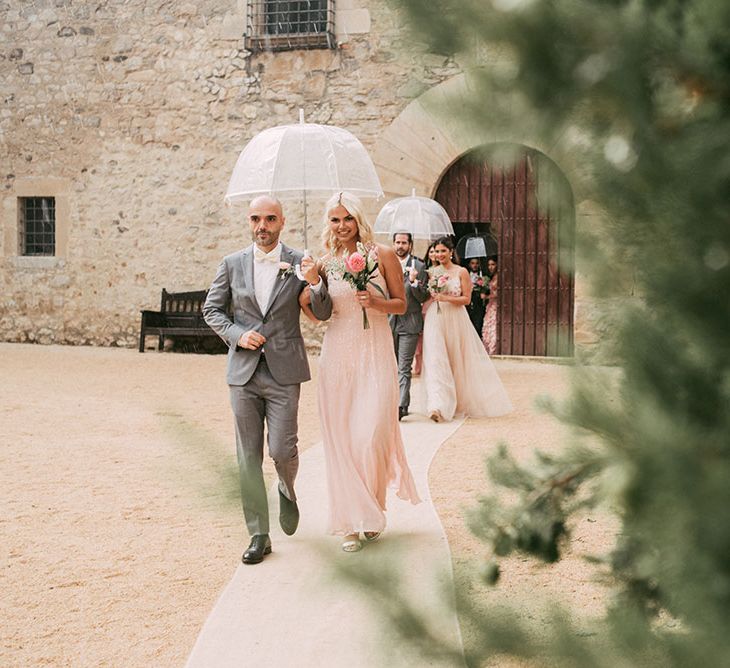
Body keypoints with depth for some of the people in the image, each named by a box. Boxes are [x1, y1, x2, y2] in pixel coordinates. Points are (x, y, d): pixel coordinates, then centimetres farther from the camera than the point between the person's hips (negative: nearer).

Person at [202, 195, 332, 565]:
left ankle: (287, 491, 30)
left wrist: (315, 283, -18)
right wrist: (237, 335, -7)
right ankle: (259, 535, 14)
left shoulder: (300, 263, -1)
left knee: (282, 450, -6)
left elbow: (323, 314, 1)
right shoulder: (232, 264, 4)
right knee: (248, 457, 4)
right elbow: (211, 309, 11)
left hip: (283, 372, -2)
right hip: (243, 372, 2)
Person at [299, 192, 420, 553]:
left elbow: (401, 304, 5)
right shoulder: (326, 263, 7)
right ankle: (351, 522, 11)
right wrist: (306, 298, -8)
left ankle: (373, 511, 18)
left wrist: (375, 301, -14)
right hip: (337, 355, 3)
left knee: (371, 435, -7)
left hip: (375, 354, -2)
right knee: (340, 438, 1)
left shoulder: (383, 255, 0)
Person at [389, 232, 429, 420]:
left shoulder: (419, 266, -1)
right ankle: (398, 402, 20)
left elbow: (423, 298, -5)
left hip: (409, 323, -4)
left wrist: (414, 281, -19)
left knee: (404, 368, -9)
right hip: (389, 322, 5)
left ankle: (401, 407, -13)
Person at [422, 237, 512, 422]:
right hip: (435, 320, 1)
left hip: (455, 320, -1)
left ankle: (463, 401, 26)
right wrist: (431, 294, -6)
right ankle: (438, 406, -18)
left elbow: (466, 298, -5)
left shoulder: (461, 272, 1)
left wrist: (445, 298, -16)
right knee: (436, 360, -11)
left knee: (459, 360, 8)